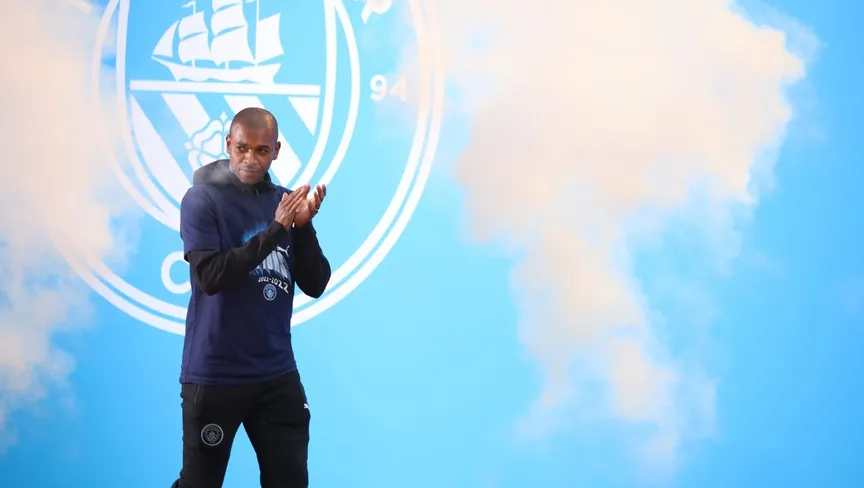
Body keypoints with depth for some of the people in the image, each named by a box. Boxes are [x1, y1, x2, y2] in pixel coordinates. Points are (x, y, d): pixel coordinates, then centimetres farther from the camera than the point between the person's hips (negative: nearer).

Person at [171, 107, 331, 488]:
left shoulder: (283, 201, 6)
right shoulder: (201, 199, -7)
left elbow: (315, 285, 2)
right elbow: (210, 276, -20)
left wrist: (303, 226, -13)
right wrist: (275, 229, -23)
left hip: (278, 374, 4)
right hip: (215, 376, -4)